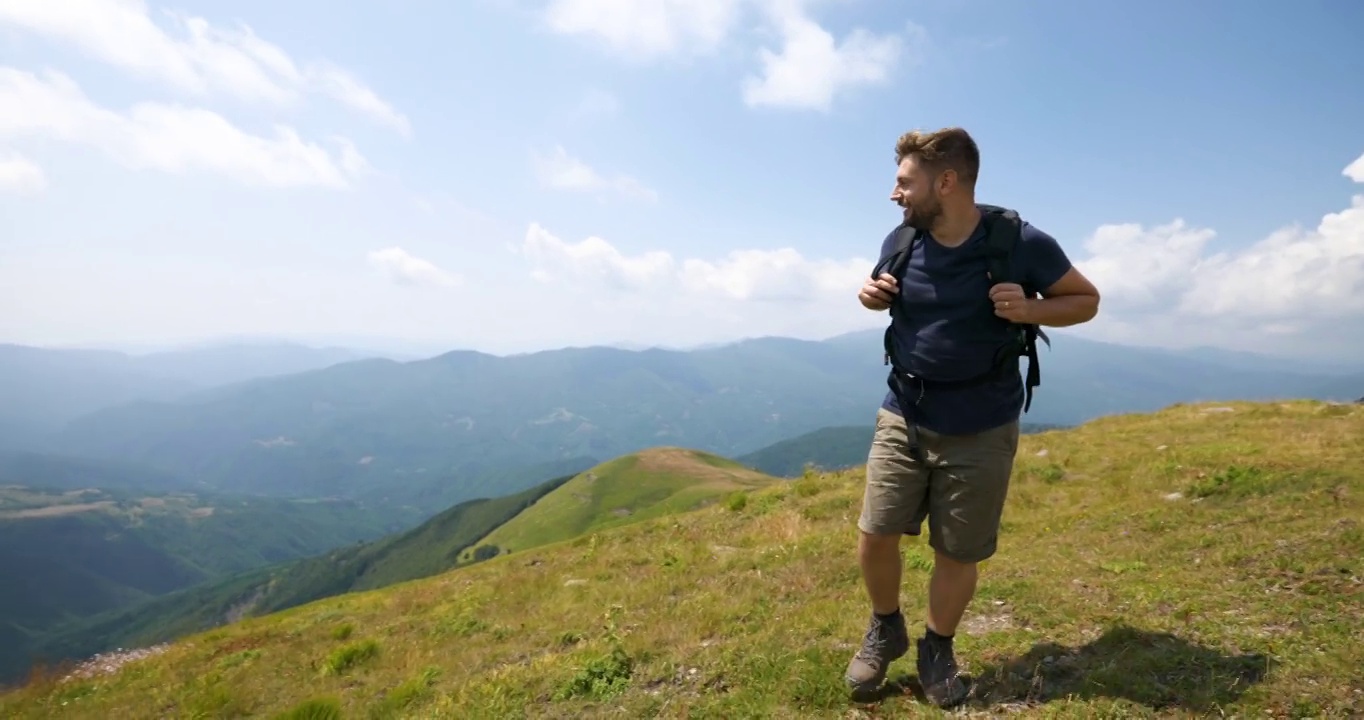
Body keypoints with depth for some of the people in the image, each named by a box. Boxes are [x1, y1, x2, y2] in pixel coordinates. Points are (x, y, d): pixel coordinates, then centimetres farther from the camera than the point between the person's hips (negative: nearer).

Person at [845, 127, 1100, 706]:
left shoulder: (1022, 244, -14)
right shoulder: (899, 242, -3)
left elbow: (1085, 300, 0)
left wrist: (1029, 310, -21)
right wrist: (873, 296, -7)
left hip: (980, 433, -3)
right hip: (901, 418, 3)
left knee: (957, 555, 9)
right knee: (874, 536, 2)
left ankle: (937, 649, 36)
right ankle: (885, 629, 31)